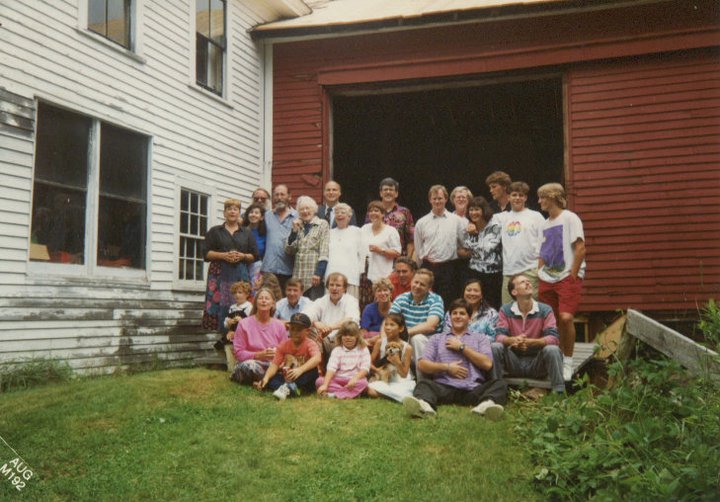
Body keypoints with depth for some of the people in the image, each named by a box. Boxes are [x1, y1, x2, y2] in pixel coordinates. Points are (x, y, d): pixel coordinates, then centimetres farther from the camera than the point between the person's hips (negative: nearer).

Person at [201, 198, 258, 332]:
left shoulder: (246, 233, 18)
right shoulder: (215, 231, 13)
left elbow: (254, 255, 12)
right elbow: (207, 253, 4)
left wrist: (242, 256, -7)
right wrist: (224, 255, -11)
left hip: (240, 274, 1)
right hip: (220, 274, -1)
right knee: (220, 305, -11)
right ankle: (223, 334, -8)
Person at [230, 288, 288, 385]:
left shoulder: (279, 325, 7)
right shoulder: (244, 324, -1)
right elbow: (239, 353, -5)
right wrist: (258, 355, -18)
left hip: (273, 365, 3)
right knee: (249, 366, -41)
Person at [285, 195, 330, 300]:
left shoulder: (322, 225, 3)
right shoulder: (299, 227, 17)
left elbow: (324, 250, -6)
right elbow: (289, 250, 11)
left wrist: (319, 273, -15)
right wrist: (294, 231, 1)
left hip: (315, 276, -5)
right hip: (298, 276, 5)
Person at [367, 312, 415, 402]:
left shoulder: (407, 348, -7)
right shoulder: (380, 343, -2)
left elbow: (404, 375, -5)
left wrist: (398, 363, -22)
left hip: (402, 383, -2)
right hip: (385, 381, 2)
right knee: (370, 390, -29)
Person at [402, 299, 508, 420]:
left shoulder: (480, 338, 23)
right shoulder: (437, 338, 24)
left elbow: (487, 364, 7)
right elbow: (422, 364, 11)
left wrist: (462, 347, 7)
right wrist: (447, 367, -3)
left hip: (473, 389, 0)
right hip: (444, 388, 0)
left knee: (499, 384, -27)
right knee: (423, 384, -29)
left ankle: (486, 404, -59)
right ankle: (424, 404, -62)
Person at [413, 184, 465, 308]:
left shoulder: (457, 220, 4)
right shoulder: (421, 222, 7)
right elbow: (418, 250, 13)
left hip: (448, 269, -1)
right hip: (428, 268, 1)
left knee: (448, 304, 1)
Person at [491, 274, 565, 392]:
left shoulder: (545, 310, -6)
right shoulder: (505, 310, -2)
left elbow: (553, 338, -16)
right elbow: (499, 336, -11)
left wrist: (530, 342, -35)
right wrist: (512, 340, -36)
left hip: (537, 363, -1)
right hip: (513, 361, 1)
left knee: (552, 350, -29)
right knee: (495, 347, -24)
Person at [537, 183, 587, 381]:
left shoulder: (569, 218, -5)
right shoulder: (545, 224, 16)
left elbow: (580, 249, -10)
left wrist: (572, 275, -13)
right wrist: (539, 272, 9)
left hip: (568, 278, -7)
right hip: (548, 279, 7)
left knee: (566, 318, -17)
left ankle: (567, 363, -3)